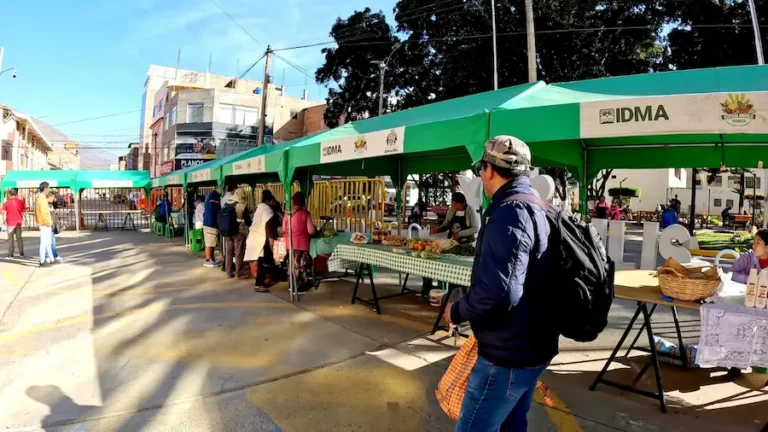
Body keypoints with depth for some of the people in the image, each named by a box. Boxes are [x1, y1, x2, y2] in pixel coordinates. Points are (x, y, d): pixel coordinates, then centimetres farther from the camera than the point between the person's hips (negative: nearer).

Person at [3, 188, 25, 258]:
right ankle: (21, 253, 11)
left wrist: (5, 221, 5)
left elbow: (4, 213, -6)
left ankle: (10, 254, 2)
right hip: (18, 222, 3)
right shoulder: (21, 202, 0)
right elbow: (24, 211, 7)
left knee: (10, 238, 4)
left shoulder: (7, 202, -7)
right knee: (19, 237, 12)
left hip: (10, 223, -3)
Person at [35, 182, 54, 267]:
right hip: (45, 224, -10)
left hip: (45, 224, 10)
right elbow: (43, 213, -24)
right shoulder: (42, 199, -17)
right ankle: (42, 261, 2)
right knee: (44, 242, -4)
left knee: (48, 242, 14)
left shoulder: (40, 198, 14)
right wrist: (49, 222, -14)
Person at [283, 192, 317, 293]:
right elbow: (311, 231, -13)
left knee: (293, 265, 15)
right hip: (302, 244, -4)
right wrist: (315, 230, 8)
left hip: (290, 244, 4)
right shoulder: (305, 213, -11)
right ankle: (300, 287, 11)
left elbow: (284, 230, 7)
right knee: (302, 265, 6)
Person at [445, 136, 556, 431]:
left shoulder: (509, 213, -22)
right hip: (533, 345, 10)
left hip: (508, 353, -10)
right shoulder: (537, 208, 9)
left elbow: (498, 291, -33)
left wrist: (457, 312, -16)